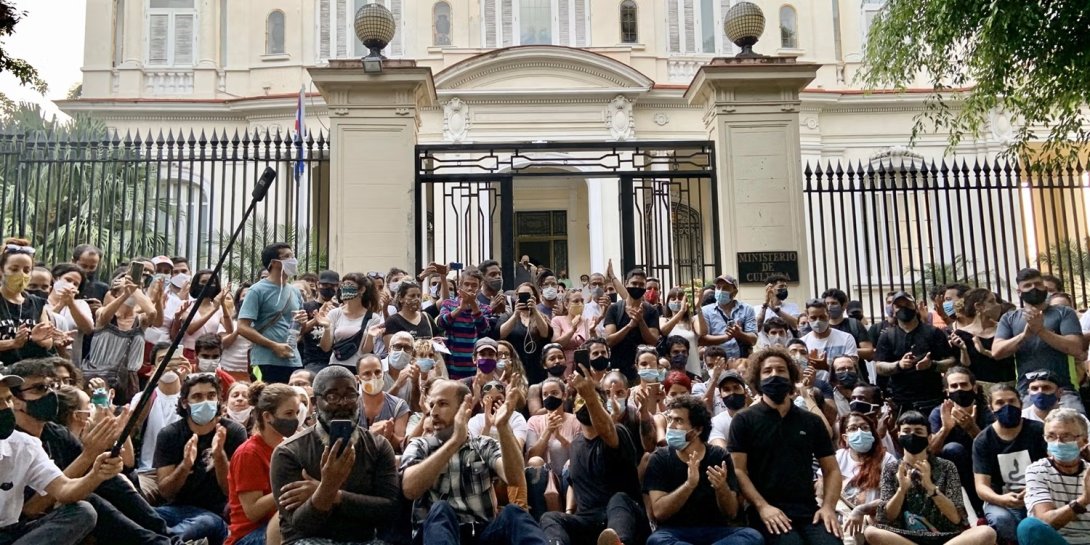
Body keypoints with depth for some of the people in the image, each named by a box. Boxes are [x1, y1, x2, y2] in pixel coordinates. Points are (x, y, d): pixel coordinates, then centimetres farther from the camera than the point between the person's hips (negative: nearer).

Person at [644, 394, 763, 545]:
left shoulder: (719, 457, 1)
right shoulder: (660, 459, -2)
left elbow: (731, 513, 0)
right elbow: (659, 512, -12)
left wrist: (722, 488, -22)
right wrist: (689, 484, -27)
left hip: (715, 531, 2)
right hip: (675, 533, -2)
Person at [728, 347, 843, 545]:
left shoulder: (812, 422, 16)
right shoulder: (744, 421, 5)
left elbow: (831, 469, 16)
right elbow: (738, 469, -2)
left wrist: (828, 507, 0)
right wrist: (762, 506, -14)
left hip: (809, 510, 3)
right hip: (769, 512, -3)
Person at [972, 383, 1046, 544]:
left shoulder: (1038, 431, 1)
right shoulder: (982, 440, -1)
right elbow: (981, 485, -5)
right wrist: (1000, 500, -28)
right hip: (1001, 501, 0)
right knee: (1001, 520, -34)